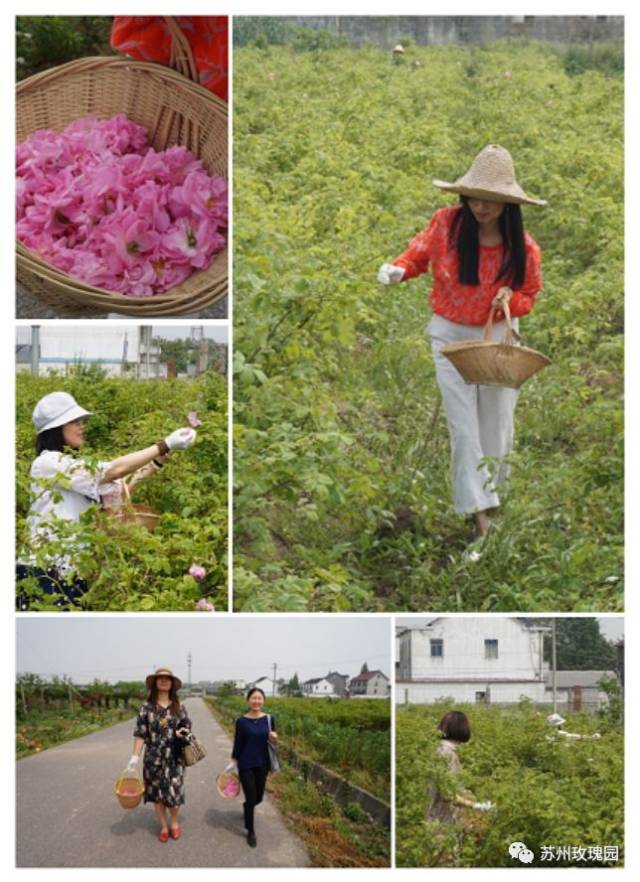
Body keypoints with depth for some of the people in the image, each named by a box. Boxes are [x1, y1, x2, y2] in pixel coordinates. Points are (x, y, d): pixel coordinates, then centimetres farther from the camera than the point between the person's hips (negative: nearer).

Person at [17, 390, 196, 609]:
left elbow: (119, 488, 8)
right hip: (45, 572, -9)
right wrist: (166, 445, -15)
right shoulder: (48, 463, -12)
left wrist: (161, 457, -2)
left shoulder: (74, 466, 17)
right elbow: (112, 471, -17)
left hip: (71, 572, 9)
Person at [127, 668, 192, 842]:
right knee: (157, 792, 6)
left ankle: (174, 823, 25)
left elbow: (187, 727, 12)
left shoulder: (178, 707, 2)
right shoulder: (147, 707, -3)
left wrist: (183, 732, -13)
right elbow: (140, 733, -5)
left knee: (173, 792, -1)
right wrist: (135, 757, -11)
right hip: (154, 757, 0)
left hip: (174, 757, 0)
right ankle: (164, 826, 23)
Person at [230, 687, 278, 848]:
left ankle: (246, 806, 50)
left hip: (262, 764, 3)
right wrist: (234, 762, -1)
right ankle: (250, 832, 11)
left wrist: (273, 739, -15)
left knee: (258, 797, 15)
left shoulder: (269, 719, -2)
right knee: (251, 798, -5)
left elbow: (271, 742, 7)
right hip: (246, 765, -3)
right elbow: (237, 744, -2)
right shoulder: (241, 721, -9)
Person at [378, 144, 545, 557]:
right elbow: (420, 254, 4)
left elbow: (529, 297, 3)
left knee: (496, 423, 12)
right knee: (463, 427, -4)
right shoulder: (446, 224, -15)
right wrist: (399, 269, -17)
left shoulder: (523, 247, -14)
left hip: (499, 337, 1)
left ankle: (492, 487, 37)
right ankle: (481, 514, -1)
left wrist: (511, 300, -20)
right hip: (451, 336, 0)